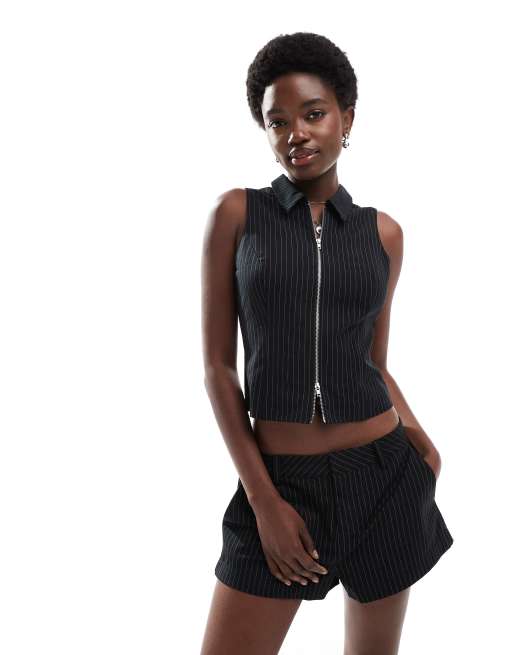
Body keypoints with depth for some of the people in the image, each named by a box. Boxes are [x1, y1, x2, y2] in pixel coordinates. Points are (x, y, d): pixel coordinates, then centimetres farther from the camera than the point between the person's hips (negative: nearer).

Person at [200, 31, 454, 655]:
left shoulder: (383, 232, 5)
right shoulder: (235, 213, -2)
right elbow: (217, 367, -4)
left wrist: (415, 434, -6)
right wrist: (264, 501, -9)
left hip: (382, 474, 3)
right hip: (280, 481, -2)